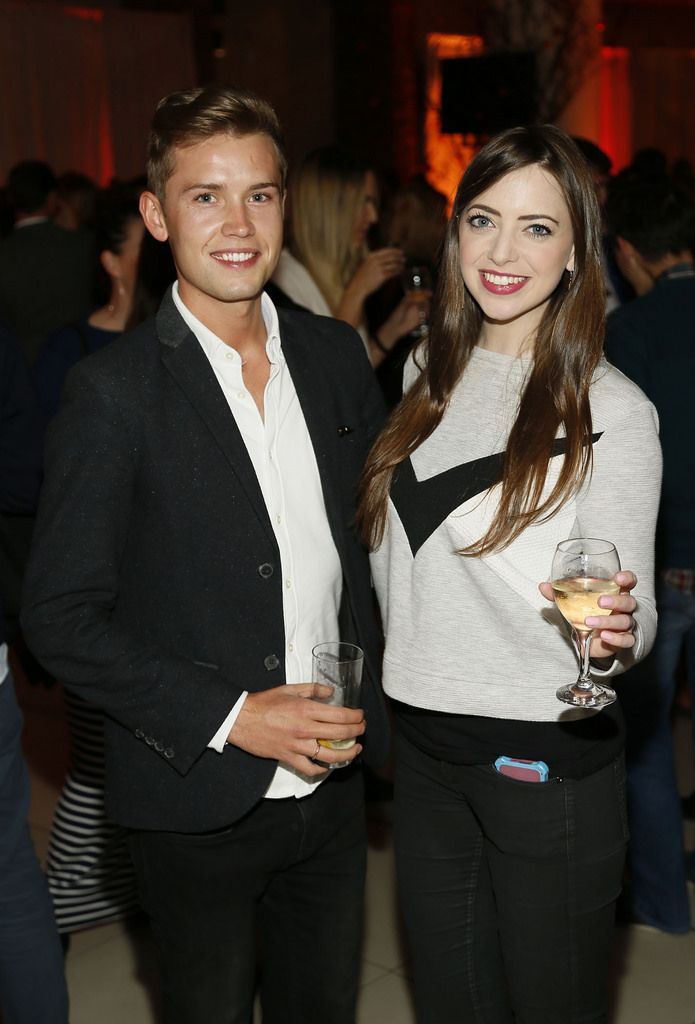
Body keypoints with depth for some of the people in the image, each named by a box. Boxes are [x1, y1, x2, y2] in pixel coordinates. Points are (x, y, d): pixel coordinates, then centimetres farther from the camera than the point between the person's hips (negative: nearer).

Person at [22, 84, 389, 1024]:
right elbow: (62, 619, -15)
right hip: (199, 804, -5)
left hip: (333, 783, 5)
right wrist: (230, 717, -19)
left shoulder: (335, 356, 1)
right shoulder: (114, 391, -15)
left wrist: (365, 692, 1)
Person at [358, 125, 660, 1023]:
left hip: (549, 755, -5)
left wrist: (617, 629, -33)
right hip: (422, 744, 6)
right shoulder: (428, 375, 5)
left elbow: (631, 604, -12)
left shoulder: (612, 410, -13)